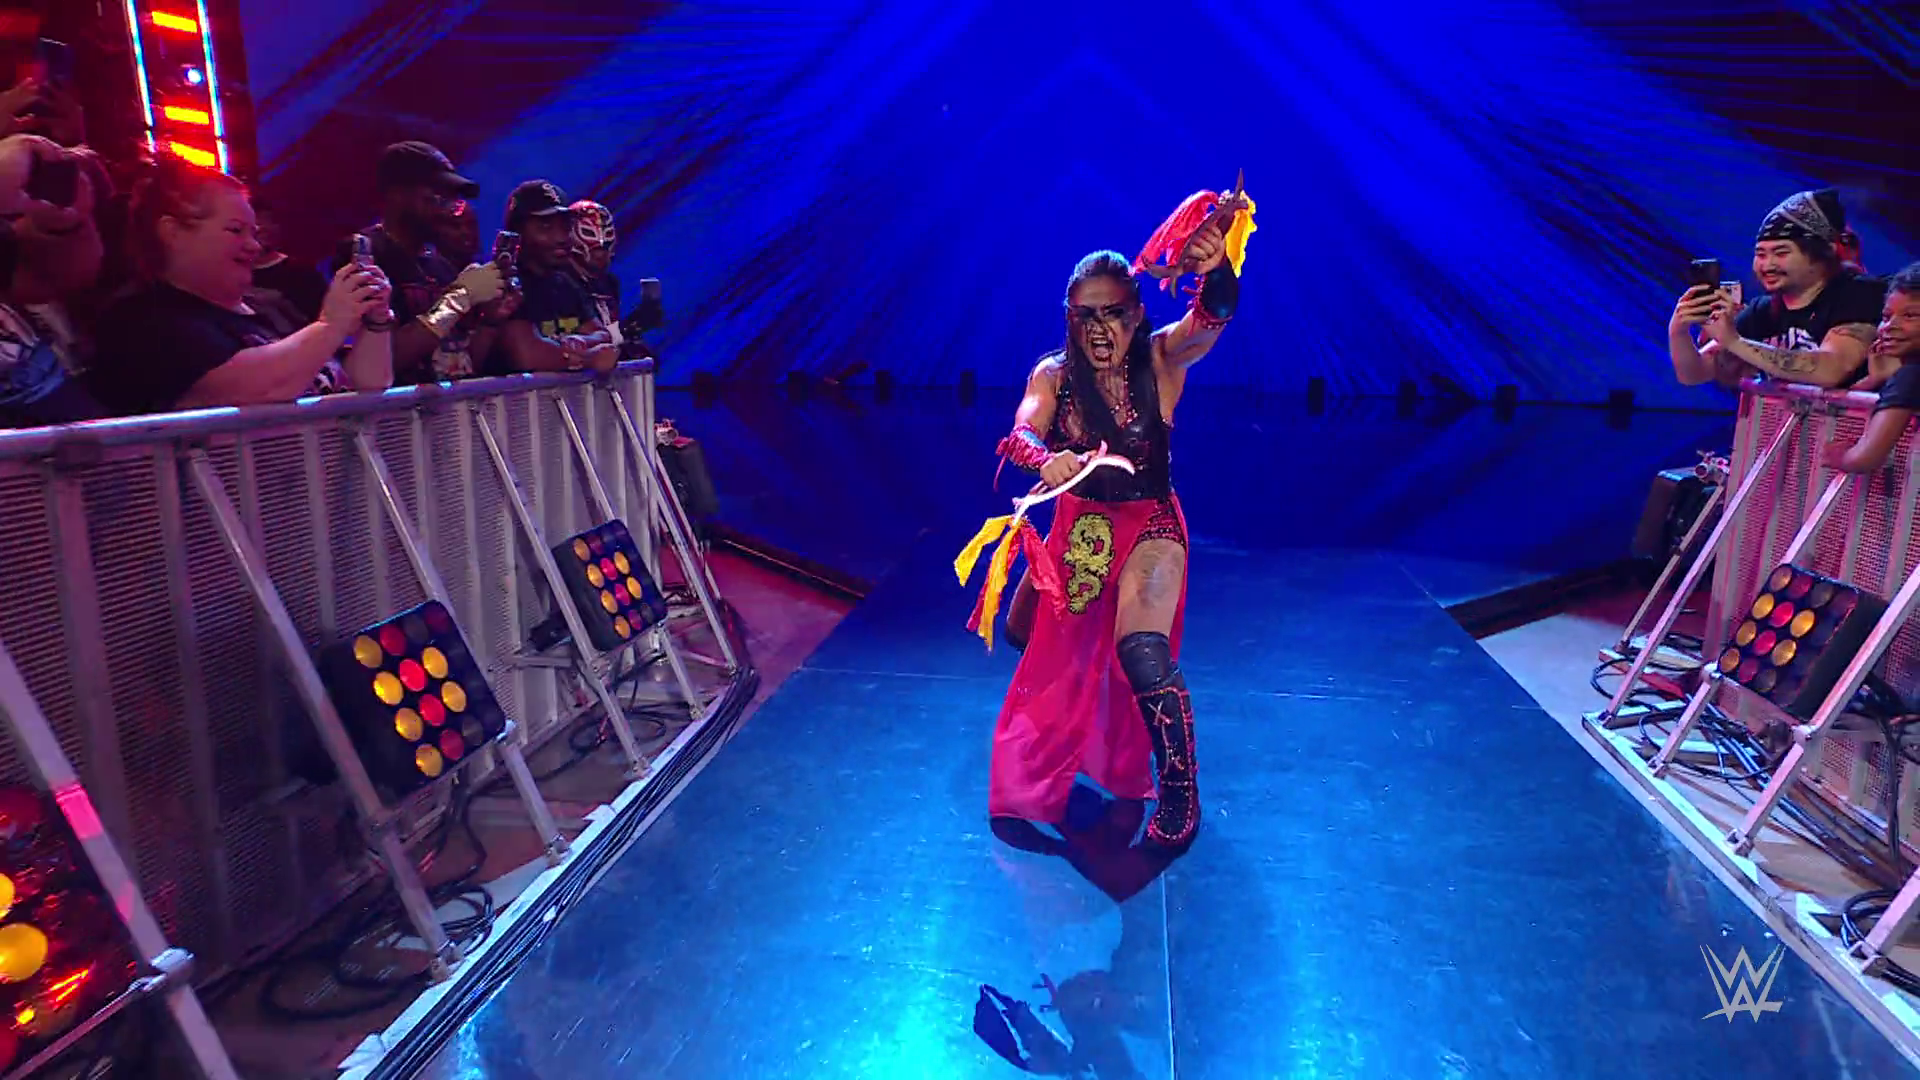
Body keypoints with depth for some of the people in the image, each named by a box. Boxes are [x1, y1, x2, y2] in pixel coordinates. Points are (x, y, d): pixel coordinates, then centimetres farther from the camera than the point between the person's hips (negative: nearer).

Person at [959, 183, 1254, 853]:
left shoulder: (1162, 359, -16)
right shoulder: (1054, 374, -9)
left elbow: (1212, 318, -37)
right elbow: (1019, 435, -24)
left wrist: (1217, 267, -60)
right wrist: (1045, 459, -50)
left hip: (1149, 526, -4)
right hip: (1078, 524, 5)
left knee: (1141, 653, -26)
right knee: (1025, 634, 17)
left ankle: (1181, 793, -5)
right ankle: (1066, 729, 52)